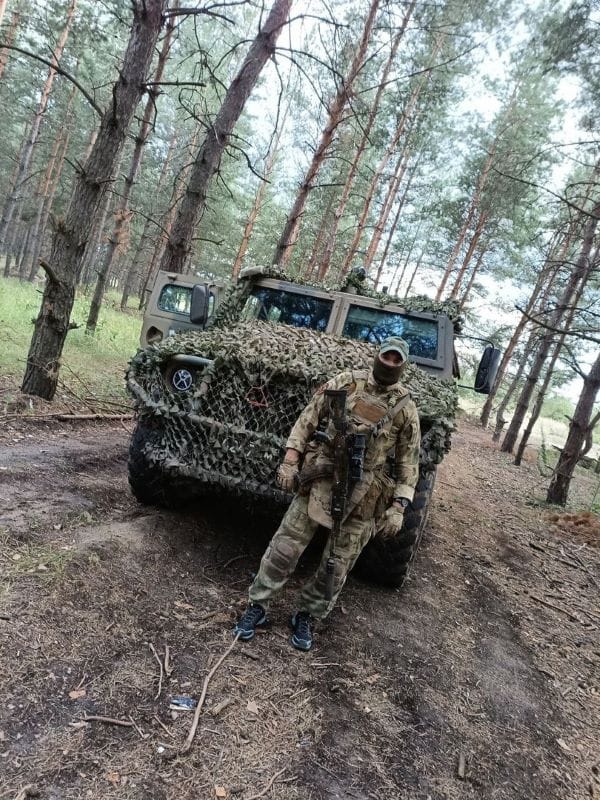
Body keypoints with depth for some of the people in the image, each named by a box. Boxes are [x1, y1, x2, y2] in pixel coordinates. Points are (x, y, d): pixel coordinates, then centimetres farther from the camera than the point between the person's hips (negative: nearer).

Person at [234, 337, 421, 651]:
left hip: (361, 499, 0)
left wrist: (398, 507, -6)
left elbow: (408, 464, 3)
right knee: (283, 548, 4)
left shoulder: (406, 410, 0)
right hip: (318, 482, 0)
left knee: (336, 567, 8)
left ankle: (306, 618, 29)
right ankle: (257, 606, 22)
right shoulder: (345, 382, 0)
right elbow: (308, 419, 2)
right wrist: (290, 461, -6)